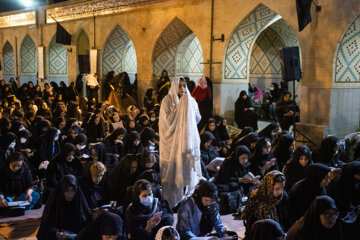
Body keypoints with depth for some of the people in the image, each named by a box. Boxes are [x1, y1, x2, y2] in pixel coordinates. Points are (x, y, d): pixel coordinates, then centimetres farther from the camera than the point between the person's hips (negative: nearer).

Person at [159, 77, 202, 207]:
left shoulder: (190, 100, 10)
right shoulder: (167, 101, -4)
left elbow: (197, 119, 7)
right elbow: (167, 119, -15)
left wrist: (189, 107, -6)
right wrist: (179, 107, -14)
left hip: (187, 138, 4)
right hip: (172, 140, -4)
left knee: (187, 165, 2)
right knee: (174, 167, -4)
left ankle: (187, 196, 12)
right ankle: (171, 199, 4)